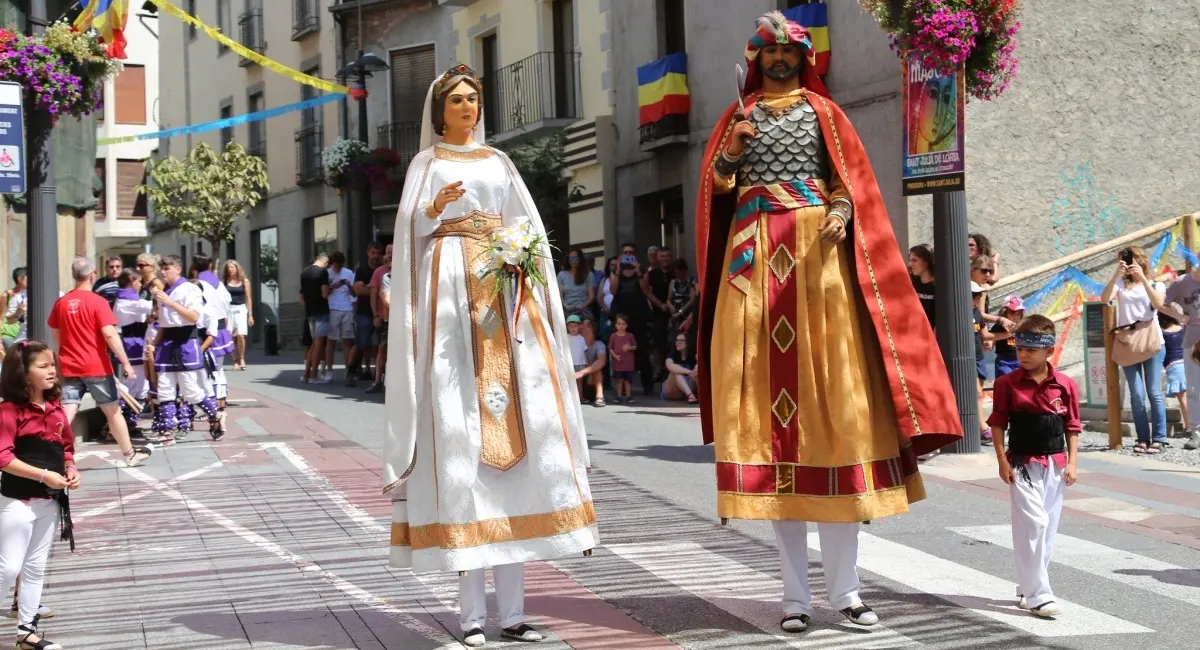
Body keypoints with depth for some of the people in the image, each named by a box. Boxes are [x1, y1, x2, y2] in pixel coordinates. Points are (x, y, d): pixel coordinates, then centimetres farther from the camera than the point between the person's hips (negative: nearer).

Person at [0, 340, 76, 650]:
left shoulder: (56, 408, 6)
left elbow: (66, 448, 18)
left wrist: (71, 470, -2)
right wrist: (44, 475, -24)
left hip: (51, 501, 7)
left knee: (36, 568, 14)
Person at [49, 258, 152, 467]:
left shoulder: (61, 303, 6)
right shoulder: (97, 302, -10)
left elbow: (56, 336, 15)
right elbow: (110, 334, -17)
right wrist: (125, 362, -13)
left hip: (70, 368, 4)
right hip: (97, 367, -4)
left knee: (66, 414, -2)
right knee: (113, 411, 11)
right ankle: (130, 454, 23)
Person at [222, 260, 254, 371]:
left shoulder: (244, 281, 7)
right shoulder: (224, 282, 7)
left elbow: (248, 298, 7)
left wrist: (250, 314, 4)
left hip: (241, 309, -1)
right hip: (228, 310, 1)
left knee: (240, 335, -16)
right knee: (231, 337, -2)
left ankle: (242, 359, 1)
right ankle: (235, 361, 7)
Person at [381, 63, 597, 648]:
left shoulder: (499, 162, 22)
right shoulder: (427, 163, 13)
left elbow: (529, 226, 15)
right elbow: (409, 230, 1)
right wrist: (434, 211, -19)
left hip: (506, 294, 3)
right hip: (450, 293, -3)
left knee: (517, 419, -6)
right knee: (457, 430, -10)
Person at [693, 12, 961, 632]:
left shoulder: (823, 112, 13)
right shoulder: (738, 116, 18)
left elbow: (850, 177, 4)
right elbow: (715, 185, 10)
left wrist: (842, 210, -16)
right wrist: (730, 155, -10)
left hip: (817, 254, -1)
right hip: (755, 258, 1)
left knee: (832, 395, -7)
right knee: (767, 401, -5)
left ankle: (845, 588, -3)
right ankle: (796, 592, -1)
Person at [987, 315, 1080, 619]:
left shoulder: (1065, 385, 0)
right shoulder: (1007, 384, -5)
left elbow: (1072, 426, 6)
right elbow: (998, 423, 0)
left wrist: (1072, 462, 0)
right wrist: (1002, 460, -5)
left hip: (1055, 465, 3)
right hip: (1023, 465, -3)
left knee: (1047, 528, 9)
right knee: (1033, 524, -12)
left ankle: (1028, 588, 22)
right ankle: (1038, 595, -10)